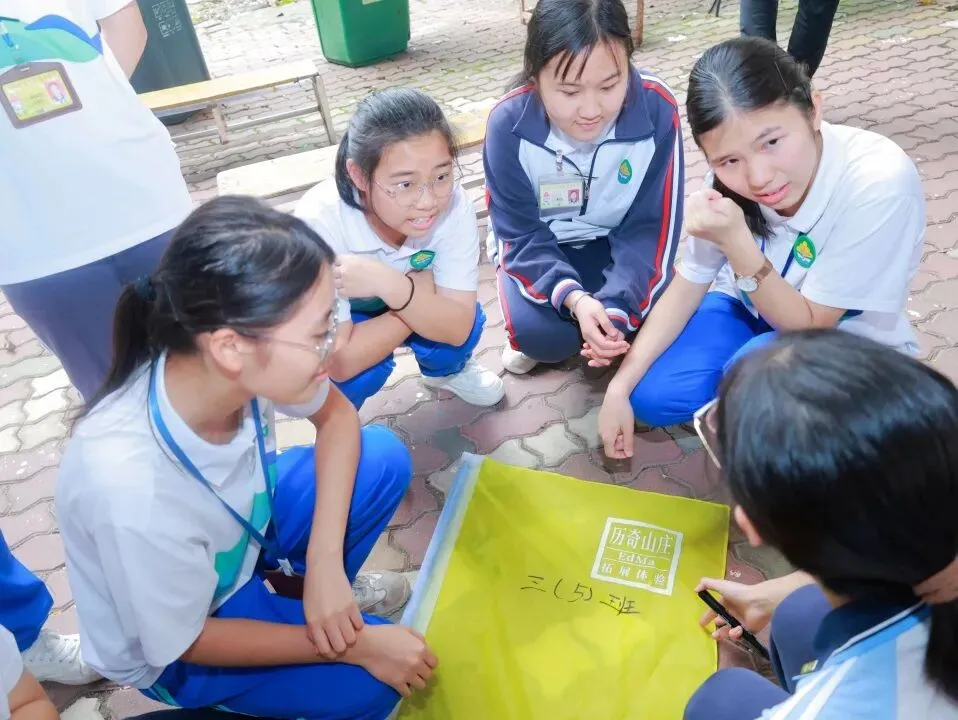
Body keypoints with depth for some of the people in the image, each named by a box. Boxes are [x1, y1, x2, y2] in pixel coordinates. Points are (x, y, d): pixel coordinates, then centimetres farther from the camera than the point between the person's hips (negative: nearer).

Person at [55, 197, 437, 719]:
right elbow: (185, 643, -22)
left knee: (384, 456, -7)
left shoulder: (237, 365, -29)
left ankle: (305, 581, 14)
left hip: (244, 526, 5)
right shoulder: (133, 489, -42)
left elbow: (337, 415, -8)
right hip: (172, 646, -4)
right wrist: (360, 645, -19)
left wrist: (325, 562, -17)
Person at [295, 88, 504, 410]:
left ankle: (445, 370, 12)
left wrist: (390, 284, -44)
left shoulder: (454, 204, -29)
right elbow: (342, 360, -36)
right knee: (359, 373, -32)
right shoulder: (321, 221, -38)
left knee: (468, 322, -24)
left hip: (402, 297, 3)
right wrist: (423, 293, -28)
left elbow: (457, 328, -27)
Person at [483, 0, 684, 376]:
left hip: (616, 241, 2)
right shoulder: (509, 123, -26)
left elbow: (651, 227, -19)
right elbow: (520, 237, -20)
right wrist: (573, 298, -39)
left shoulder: (656, 109, -25)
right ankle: (542, 336, 10)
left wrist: (616, 307, -35)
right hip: (538, 244, -1)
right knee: (539, 334, -26)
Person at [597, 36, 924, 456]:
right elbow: (687, 286, -9)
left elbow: (810, 325, -25)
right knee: (652, 397, -16)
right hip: (753, 308, 4)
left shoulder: (880, 182, -32)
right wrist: (619, 386, -15)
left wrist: (736, 242, -39)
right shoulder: (729, 181, -18)